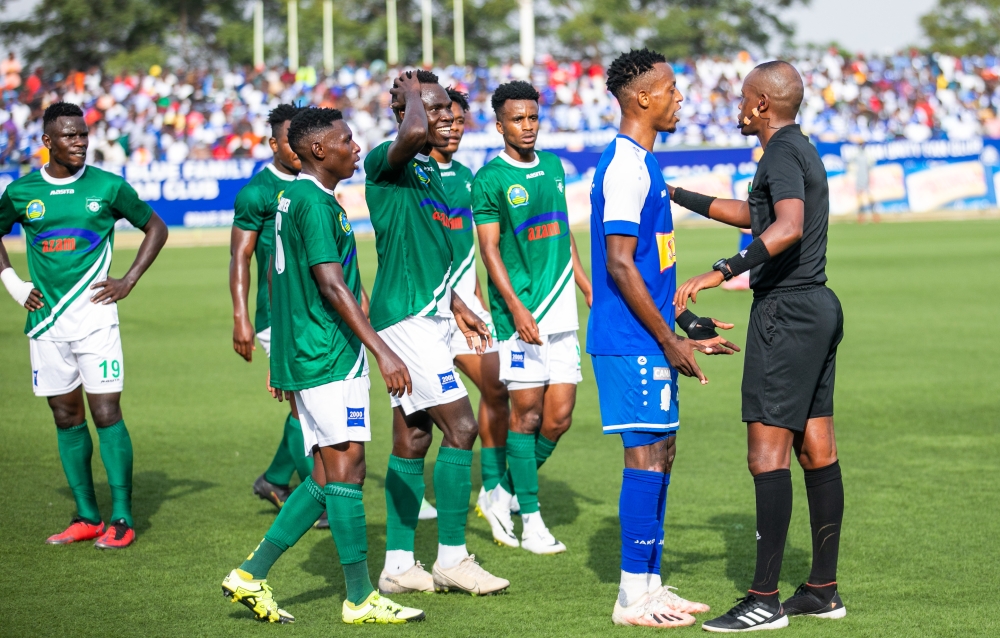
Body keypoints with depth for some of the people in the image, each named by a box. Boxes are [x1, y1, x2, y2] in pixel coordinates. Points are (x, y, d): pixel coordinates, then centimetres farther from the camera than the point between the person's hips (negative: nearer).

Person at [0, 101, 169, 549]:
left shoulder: (108, 187, -2)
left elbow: (155, 227, 9)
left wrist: (128, 281, 0)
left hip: (94, 317, -3)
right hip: (46, 320, 3)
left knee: (107, 414, -7)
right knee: (66, 419, 7)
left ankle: (121, 518, -3)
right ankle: (86, 516, 15)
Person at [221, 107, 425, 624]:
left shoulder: (292, 197, 16)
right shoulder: (316, 203, -14)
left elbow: (276, 275, 23)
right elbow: (331, 285, -22)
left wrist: (282, 354, 29)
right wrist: (381, 350, -25)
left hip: (302, 356, 10)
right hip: (330, 359, -10)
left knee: (327, 476, 11)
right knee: (345, 469, -5)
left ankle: (250, 575, 11)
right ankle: (360, 598, 0)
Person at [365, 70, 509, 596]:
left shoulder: (429, 170, 17)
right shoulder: (385, 161, -12)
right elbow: (413, 132, -37)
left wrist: (458, 307, 25)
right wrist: (413, 97, -16)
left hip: (428, 315, 10)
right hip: (406, 316, -10)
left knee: (413, 441, 10)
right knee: (460, 425, -11)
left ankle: (399, 566, 14)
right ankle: (451, 558, -4)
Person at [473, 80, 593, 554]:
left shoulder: (553, 167, 14)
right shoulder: (490, 178, -6)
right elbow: (489, 249, -10)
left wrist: (588, 289, 21)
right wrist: (516, 308, -18)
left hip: (561, 310, 6)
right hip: (521, 312, -6)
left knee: (559, 417, 4)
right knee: (526, 412, -3)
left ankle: (502, 495, 21)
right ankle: (531, 521, 4)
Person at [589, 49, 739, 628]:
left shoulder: (643, 164, 16)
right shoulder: (625, 168, -15)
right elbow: (620, 265, -20)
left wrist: (686, 329, 22)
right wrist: (670, 341, -18)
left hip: (651, 340, 10)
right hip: (633, 342, -10)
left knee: (661, 455, 12)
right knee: (647, 456, -7)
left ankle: (651, 585, 18)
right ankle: (634, 597, -2)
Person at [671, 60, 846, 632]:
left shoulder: (782, 154, -14)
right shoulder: (802, 151, 18)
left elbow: (789, 226, -32)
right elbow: (754, 215, 34)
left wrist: (723, 272, -39)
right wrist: (678, 196, 38)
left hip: (786, 311, -10)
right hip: (818, 306, 10)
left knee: (768, 454, -9)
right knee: (817, 451, 11)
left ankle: (765, 600, -9)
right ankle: (824, 590, 15)